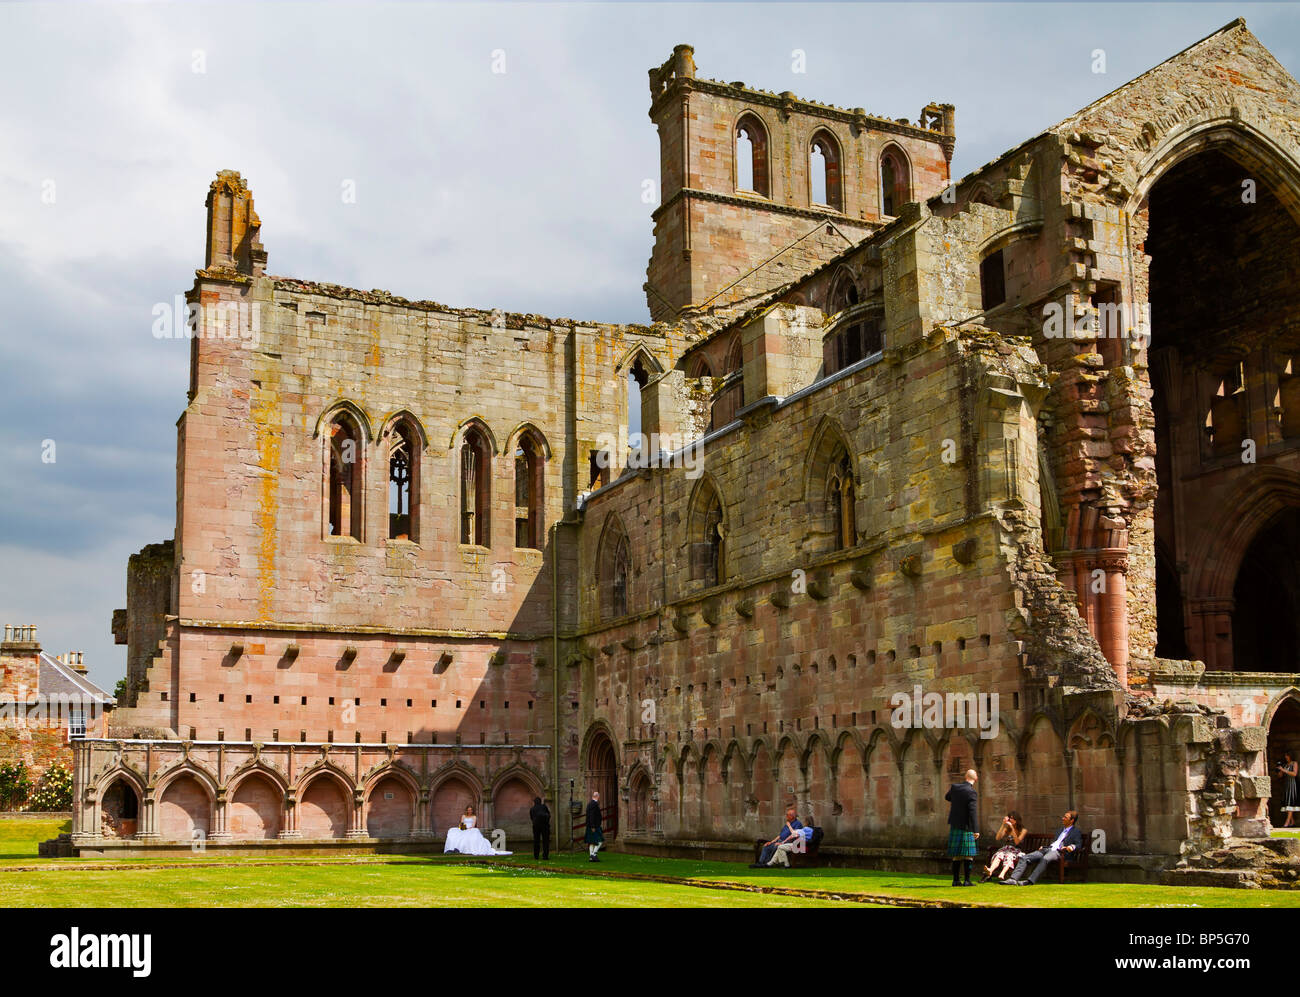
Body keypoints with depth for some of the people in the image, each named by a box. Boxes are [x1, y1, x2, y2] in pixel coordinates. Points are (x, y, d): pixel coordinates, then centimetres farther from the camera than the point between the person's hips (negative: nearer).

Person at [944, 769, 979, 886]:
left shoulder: (954, 787, 2)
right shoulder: (971, 792, -15)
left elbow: (947, 797, 23)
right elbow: (972, 812, -20)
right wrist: (975, 830, -20)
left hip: (954, 825, 6)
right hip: (965, 828, -6)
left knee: (957, 854, 10)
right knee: (968, 854, 0)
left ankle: (956, 880, 10)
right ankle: (967, 880, -3)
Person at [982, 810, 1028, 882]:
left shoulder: (1023, 830, 8)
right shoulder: (1007, 829, 20)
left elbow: (1017, 842, -9)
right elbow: (998, 838, 4)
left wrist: (1012, 828, -13)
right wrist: (1003, 825, -1)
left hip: (1016, 851, -3)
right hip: (1006, 849, 3)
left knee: (1009, 856, -38)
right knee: (999, 855, -33)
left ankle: (1002, 875, -66)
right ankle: (990, 871, -63)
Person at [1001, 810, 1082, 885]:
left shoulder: (1076, 832, 11)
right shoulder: (1061, 829, 33)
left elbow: (1078, 845, -3)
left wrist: (1071, 847, -24)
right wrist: (1043, 847, 16)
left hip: (1059, 852, -8)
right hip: (1048, 849, 8)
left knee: (1045, 859, -42)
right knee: (1024, 858, -14)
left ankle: (1030, 881, -48)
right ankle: (1013, 879, -27)